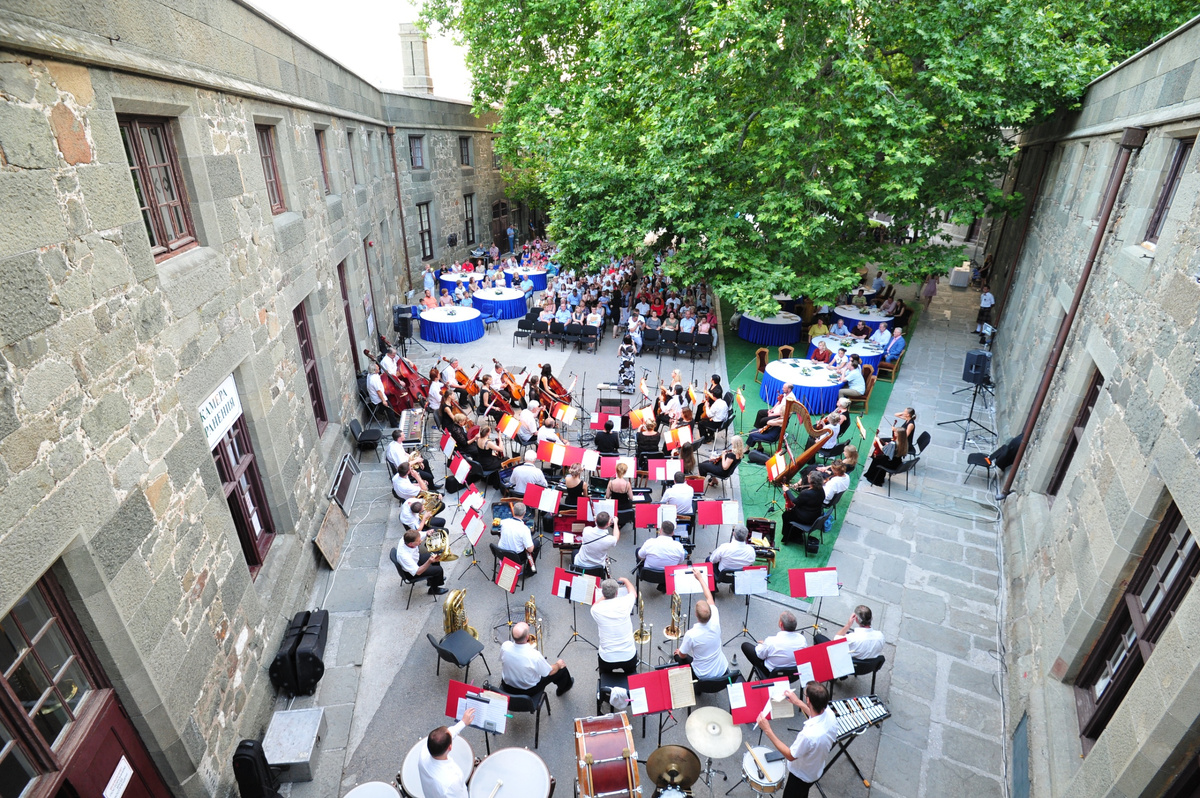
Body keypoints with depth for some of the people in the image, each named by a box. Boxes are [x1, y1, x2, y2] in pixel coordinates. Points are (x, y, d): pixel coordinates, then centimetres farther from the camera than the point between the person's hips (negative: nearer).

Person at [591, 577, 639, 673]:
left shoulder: (596, 610, -14)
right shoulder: (624, 603, -14)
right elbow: (633, 593, 11)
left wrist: (605, 595, 23)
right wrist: (625, 580, 27)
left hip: (607, 659, 0)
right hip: (629, 657, 1)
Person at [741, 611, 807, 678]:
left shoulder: (771, 641, -36)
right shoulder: (802, 639, -24)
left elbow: (760, 655, -16)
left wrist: (762, 644, 8)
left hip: (771, 673, -5)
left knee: (745, 645, 9)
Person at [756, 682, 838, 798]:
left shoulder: (809, 734, -45)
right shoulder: (829, 713, -25)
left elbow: (790, 756, -26)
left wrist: (768, 731, -27)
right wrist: (798, 702, 3)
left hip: (802, 776, -6)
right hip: (817, 769, 6)